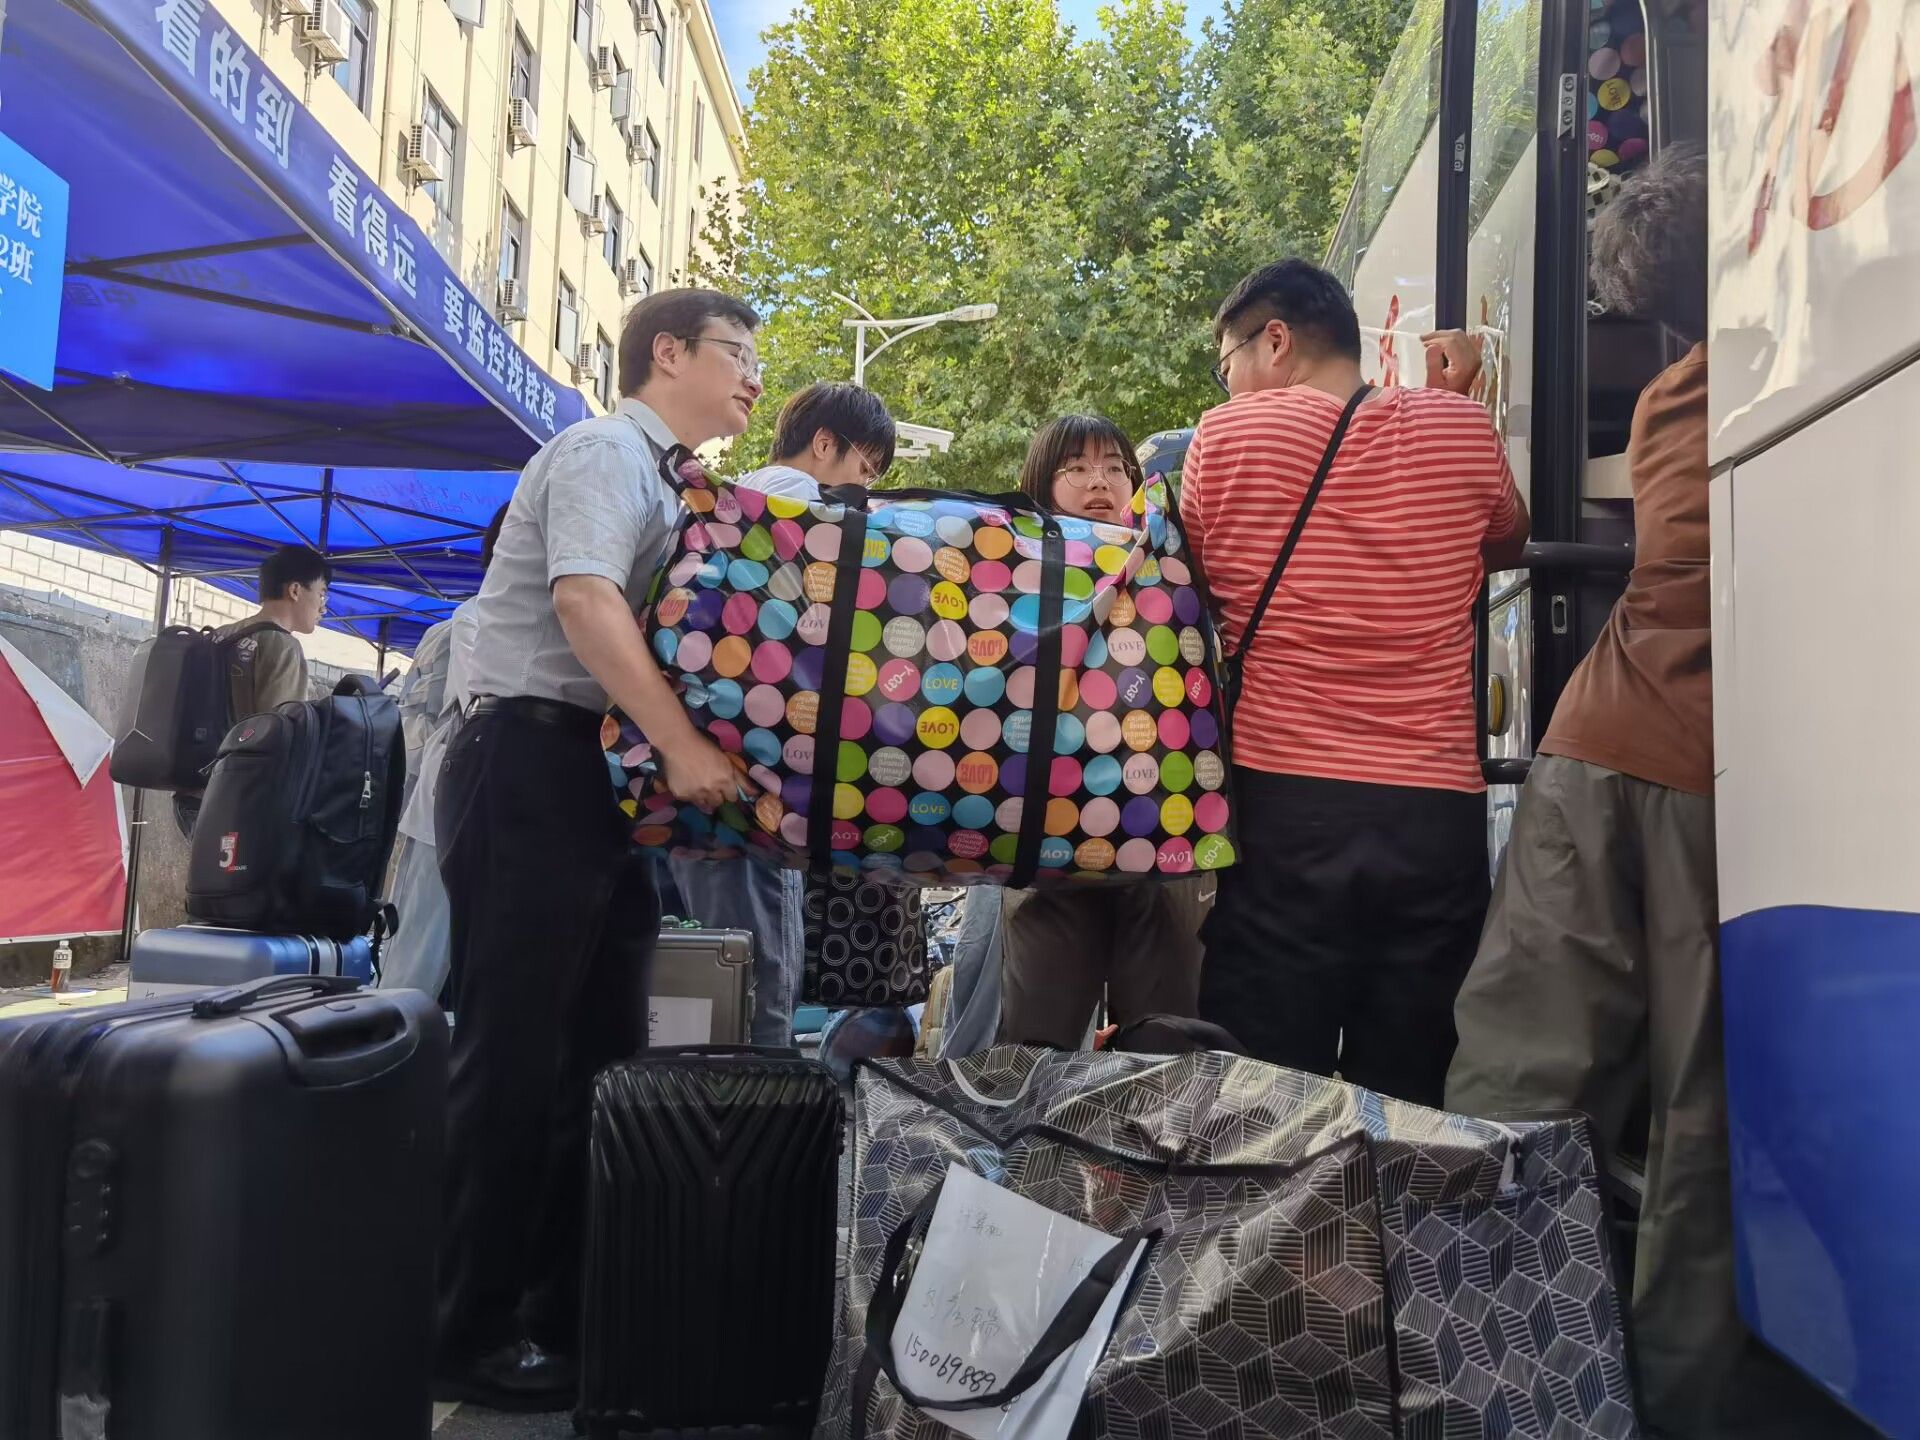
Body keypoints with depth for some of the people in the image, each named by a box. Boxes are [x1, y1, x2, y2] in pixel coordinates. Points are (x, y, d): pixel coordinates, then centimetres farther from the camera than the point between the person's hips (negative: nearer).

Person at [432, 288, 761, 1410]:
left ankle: (568, 1308, 20)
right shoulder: (605, 450, -5)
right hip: (537, 765, -10)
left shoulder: (662, 480, 23)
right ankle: (469, 1333, 4)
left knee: (602, 1050, 10)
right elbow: (585, 600, -21)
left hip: (607, 772, 10)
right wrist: (683, 746, -24)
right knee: (517, 1053, -6)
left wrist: (695, 755, 13)